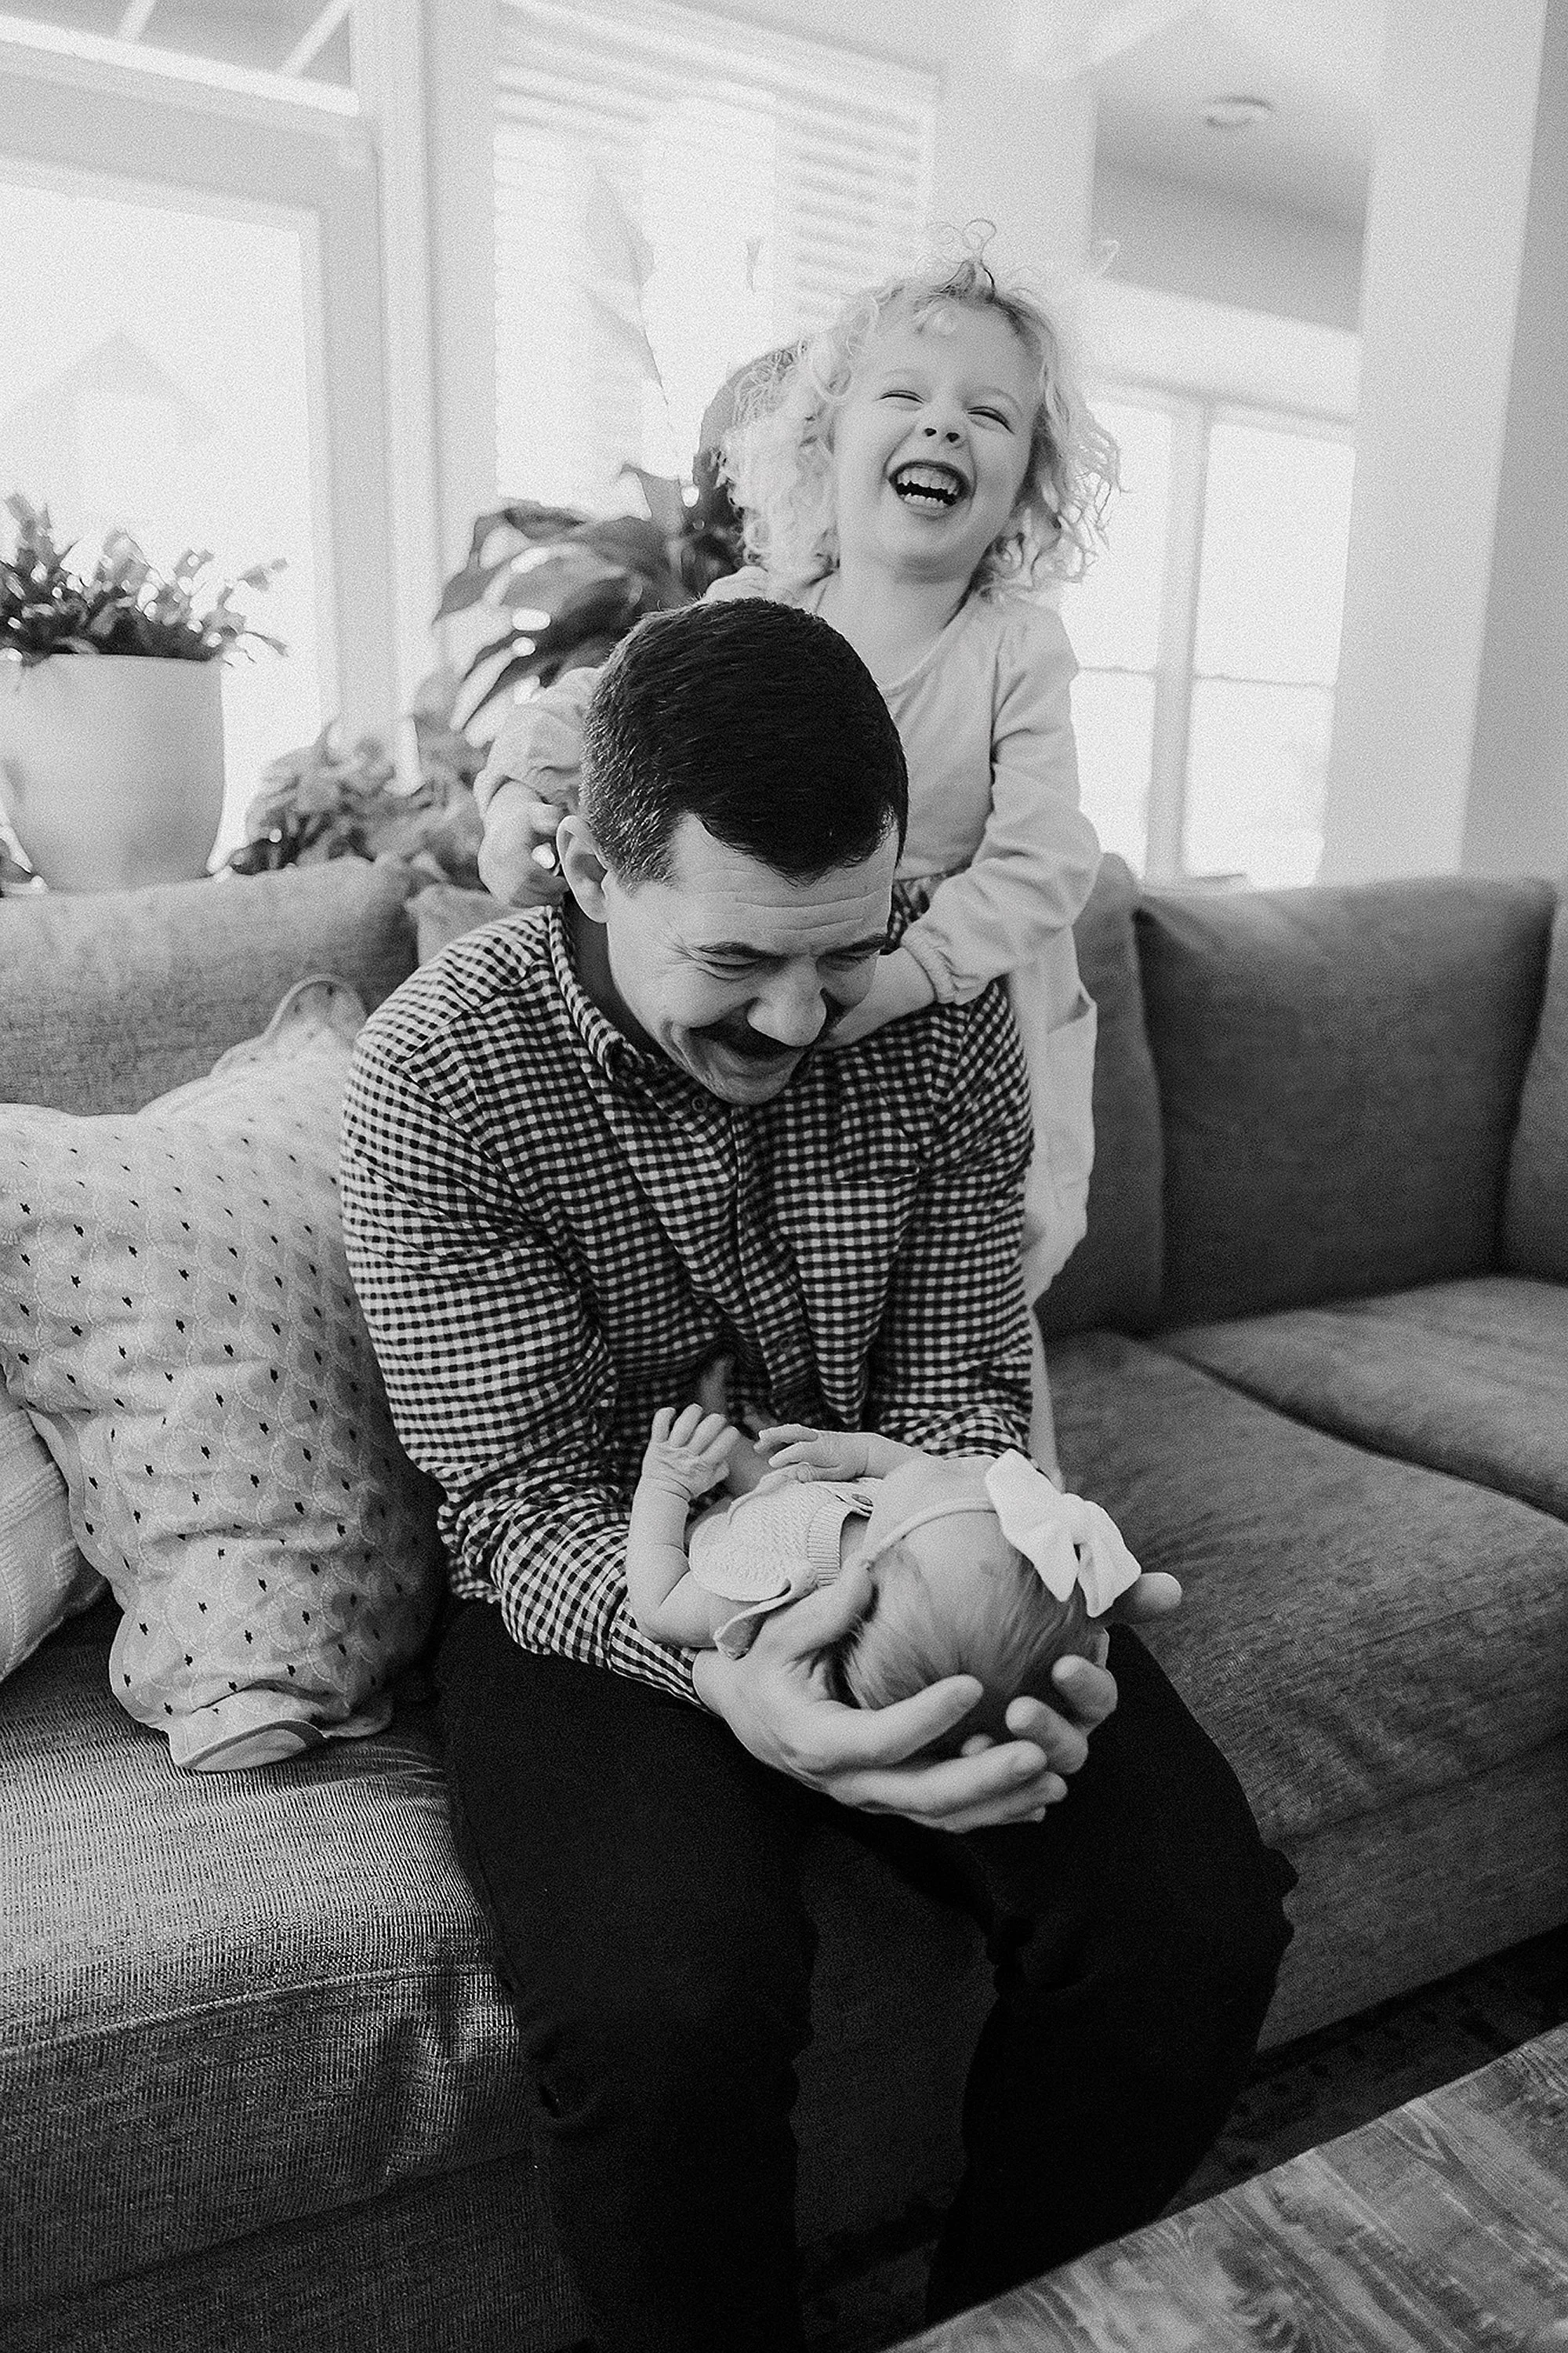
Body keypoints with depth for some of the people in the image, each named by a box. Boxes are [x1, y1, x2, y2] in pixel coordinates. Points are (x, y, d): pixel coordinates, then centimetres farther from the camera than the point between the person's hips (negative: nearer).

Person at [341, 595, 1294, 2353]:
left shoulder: (946, 1020, -6)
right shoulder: (439, 1073, -16)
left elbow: (962, 1389, -3)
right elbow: (521, 1496, -16)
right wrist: (724, 1670, -36)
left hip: (888, 1555, 4)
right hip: (596, 1597, -2)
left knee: (1198, 1908, -16)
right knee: (667, 1998, -30)